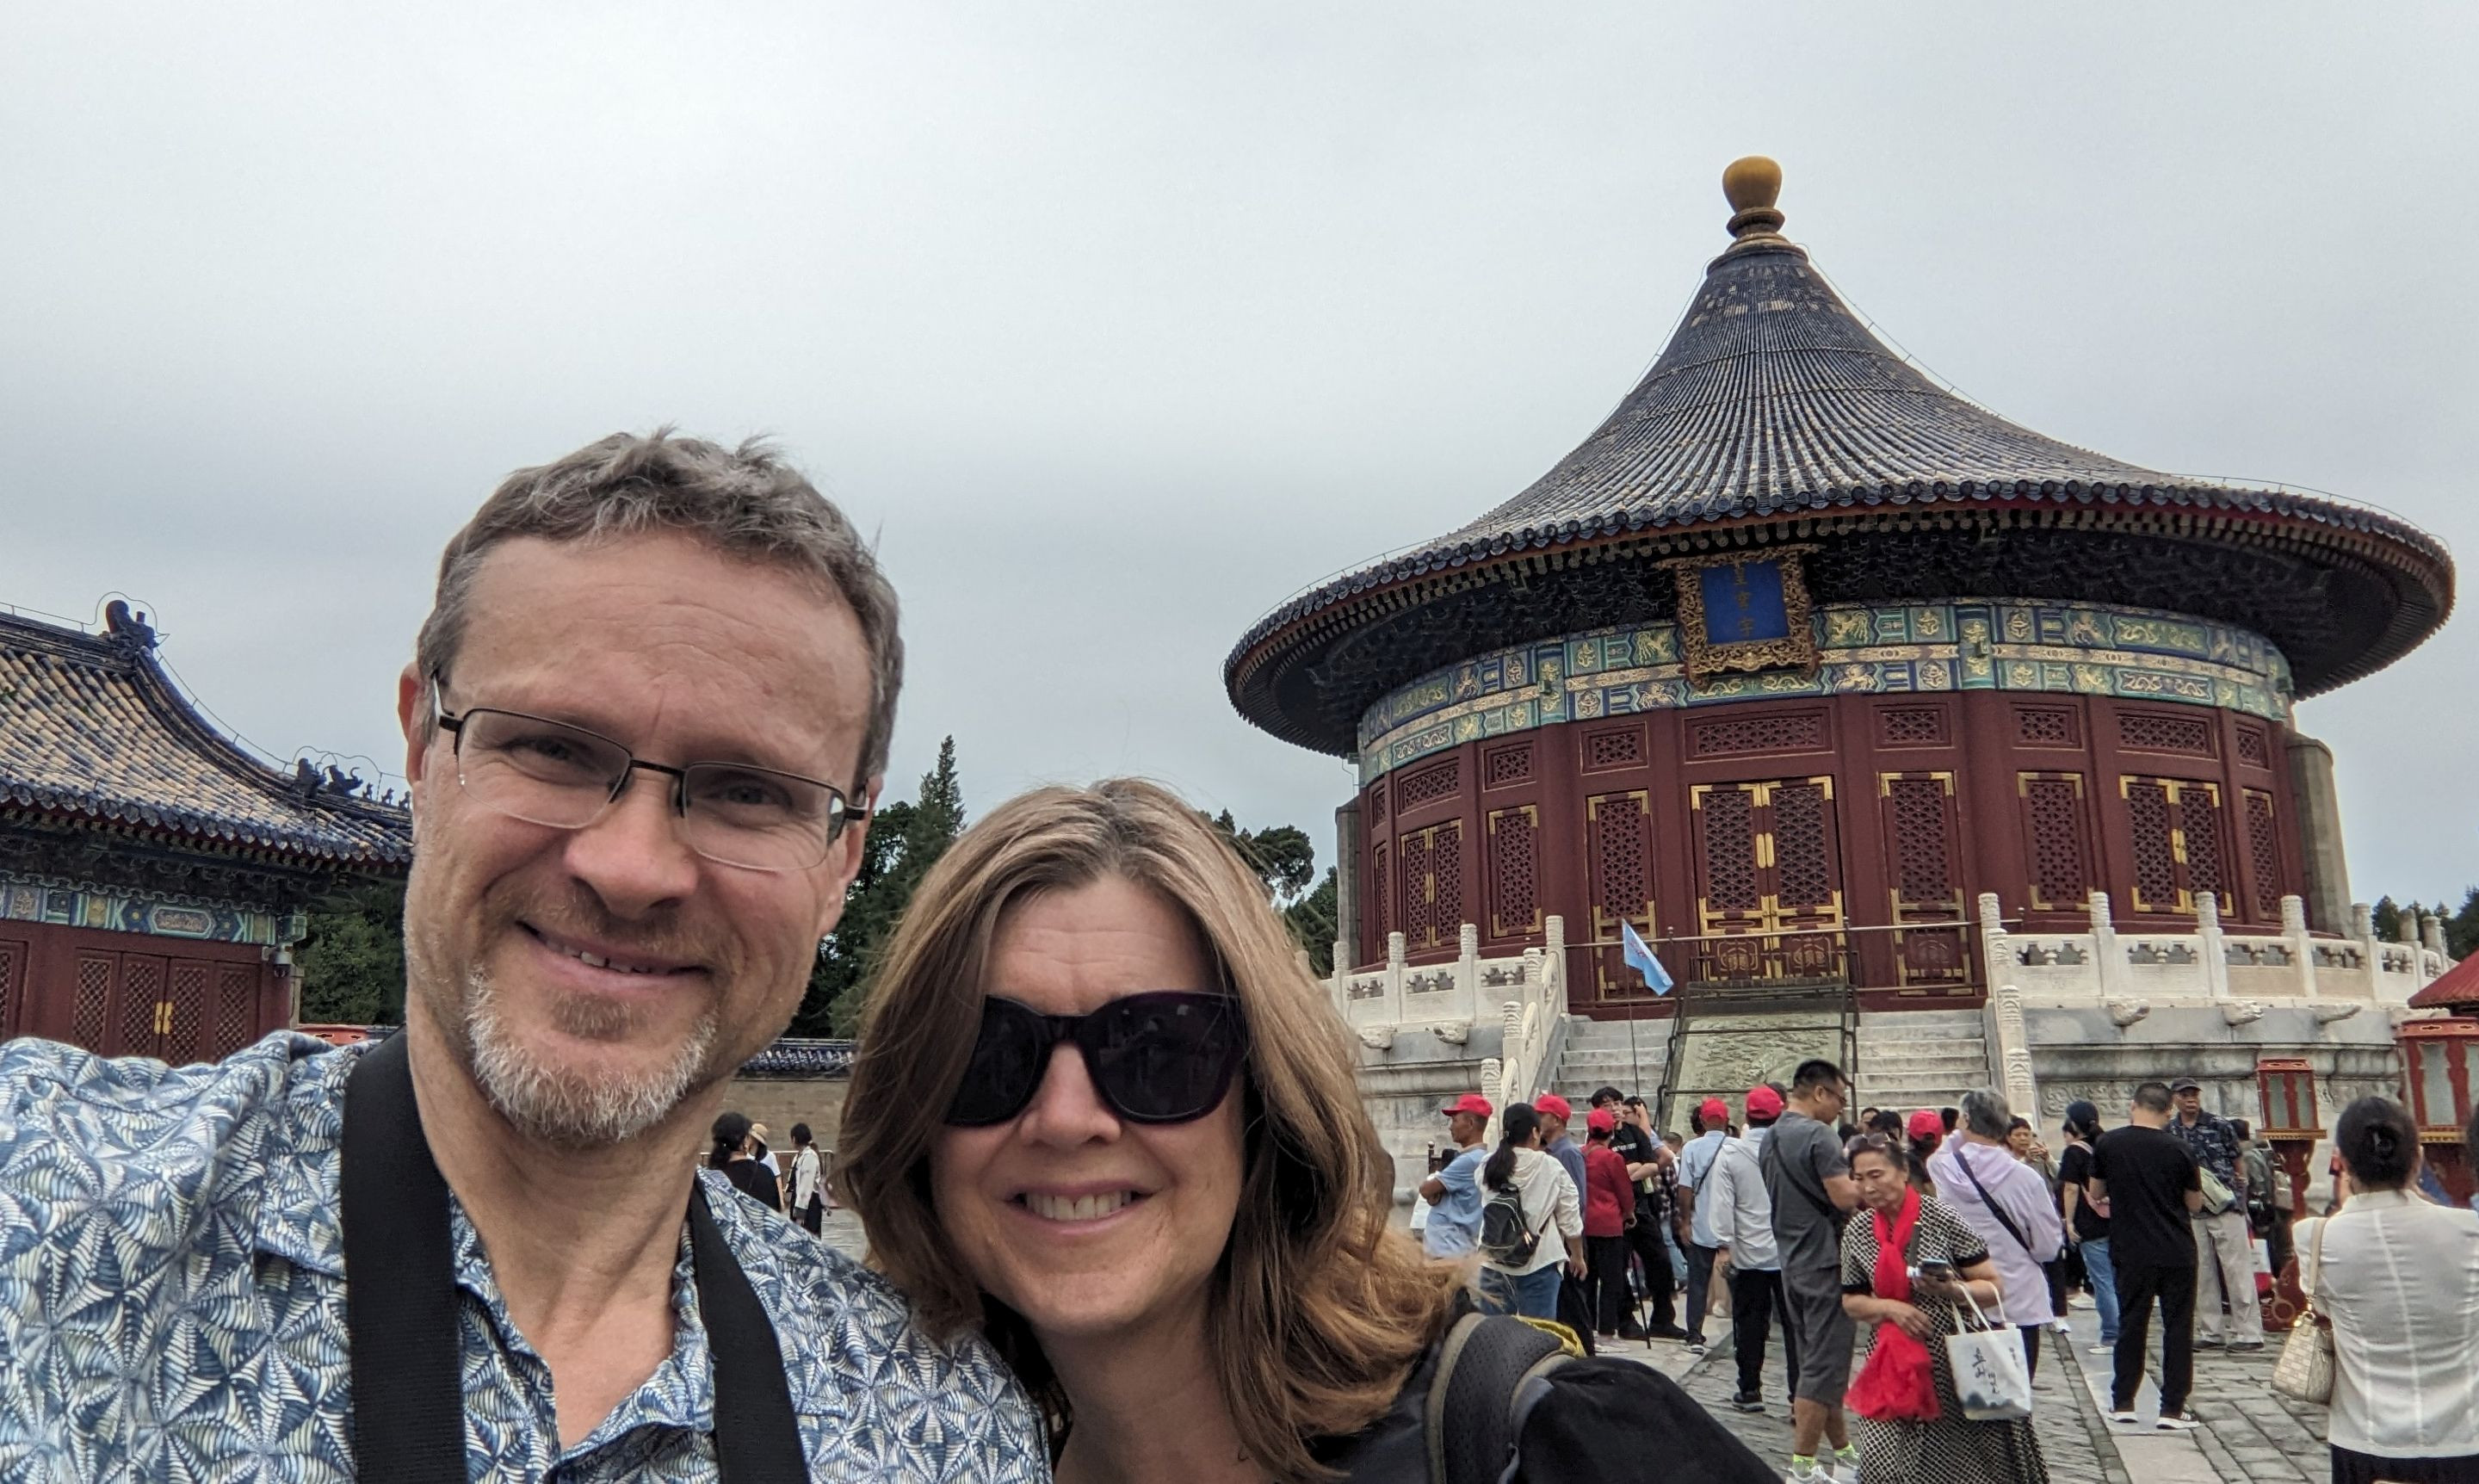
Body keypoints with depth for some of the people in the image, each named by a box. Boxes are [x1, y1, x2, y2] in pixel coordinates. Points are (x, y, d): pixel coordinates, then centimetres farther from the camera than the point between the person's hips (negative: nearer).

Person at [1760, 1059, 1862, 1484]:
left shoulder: (1770, 1138, 12)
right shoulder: (1817, 1134, -17)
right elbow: (1846, 1197, -24)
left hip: (1791, 1261, 9)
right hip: (1825, 1261, -9)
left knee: (1816, 1361, 16)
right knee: (1823, 1366, -3)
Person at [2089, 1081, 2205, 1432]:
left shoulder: (2107, 1144, -4)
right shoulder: (2179, 1149, -7)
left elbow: (2095, 1193, 7)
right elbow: (2195, 1204, 4)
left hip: (2130, 1251, 1)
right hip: (2177, 1252, -1)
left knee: (2131, 1324, 11)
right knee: (2178, 1327, 7)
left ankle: (2122, 1403, 16)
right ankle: (2172, 1409, 6)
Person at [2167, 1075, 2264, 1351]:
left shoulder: (2220, 1125, -1)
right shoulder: (2168, 1132, 6)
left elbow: (2238, 1163, 5)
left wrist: (2239, 1191, 0)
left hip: (2226, 1206, -4)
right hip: (2190, 1211, 4)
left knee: (2238, 1269, -3)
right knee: (2201, 1273, 7)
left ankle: (2249, 1333, 0)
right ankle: (2210, 1332, 15)